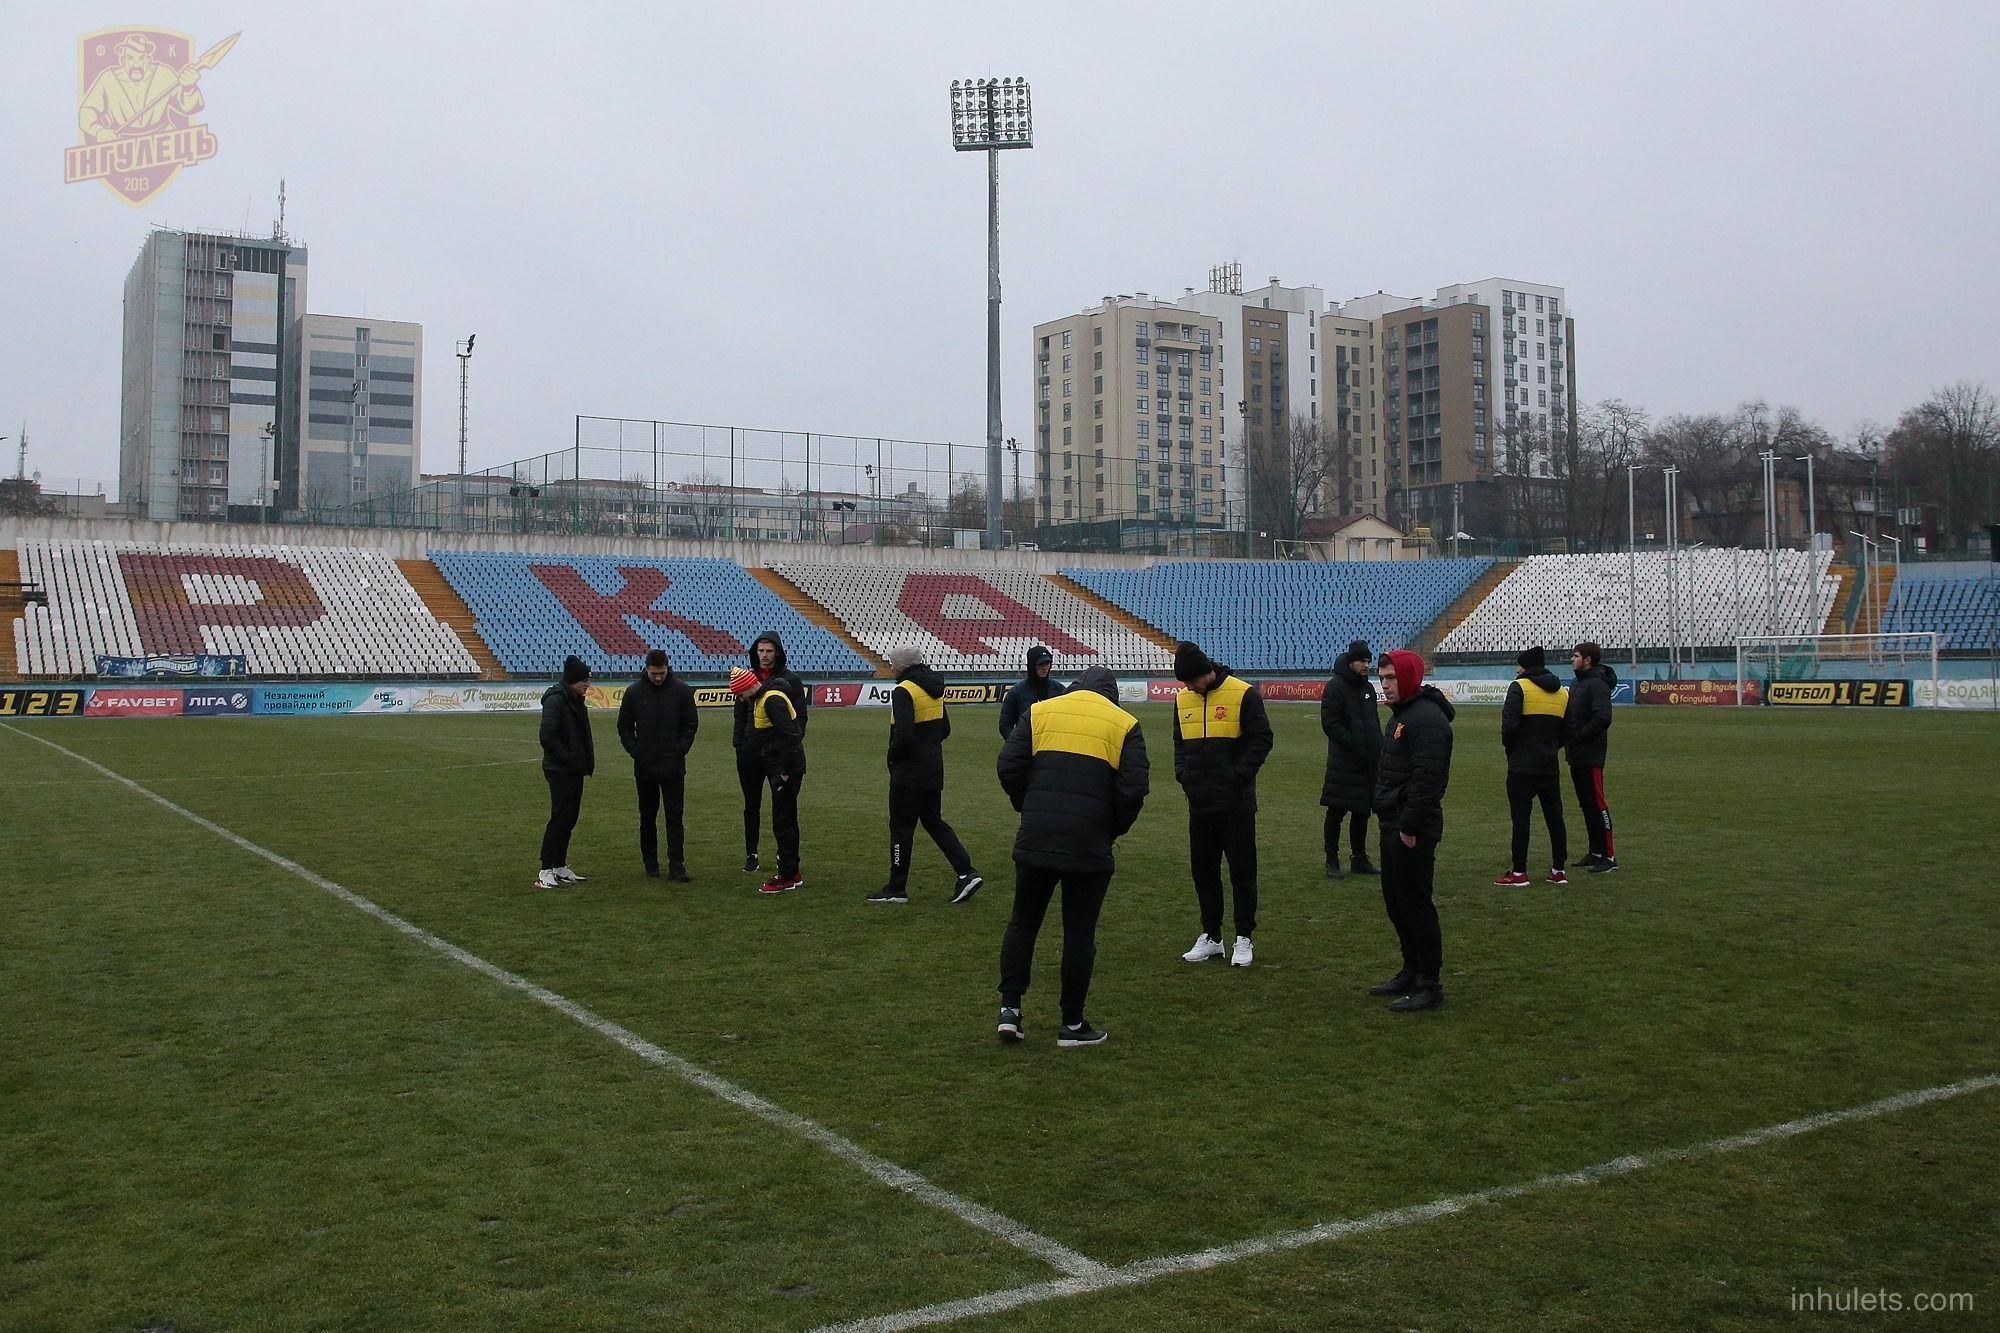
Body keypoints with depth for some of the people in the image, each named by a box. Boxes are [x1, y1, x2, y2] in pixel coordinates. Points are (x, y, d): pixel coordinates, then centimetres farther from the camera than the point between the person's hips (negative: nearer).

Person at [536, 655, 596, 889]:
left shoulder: (576, 700, 12)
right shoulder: (556, 700, -16)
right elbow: (548, 736, -23)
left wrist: (587, 761, 9)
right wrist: (568, 759, -18)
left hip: (575, 771, 9)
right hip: (560, 771, -9)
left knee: (569, 819, 11)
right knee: (560, 818, -7)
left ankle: (560, 868, 19)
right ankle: (546, 871, -1)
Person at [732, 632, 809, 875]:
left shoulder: (790, 680, -1)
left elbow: (800, 716, 0)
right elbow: (740, 715, 12)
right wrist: (738, 743, 3)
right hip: (750, 752, 3)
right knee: (751, 805, 9)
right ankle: (751, 854, 16)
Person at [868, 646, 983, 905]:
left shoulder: (904, 691, -17)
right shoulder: (934, 689, 10)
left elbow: (903, 735, -25)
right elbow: (945, 729, 16)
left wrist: (893, 757, -8)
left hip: (909, 772, -8)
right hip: (934, 770, 8)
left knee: (901, 826, 2)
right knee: (934, 821, 16)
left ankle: (896, 888, 11)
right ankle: (966, 873, 7)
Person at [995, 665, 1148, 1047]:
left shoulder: (1039, 712, 9)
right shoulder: (1124, 725, 5)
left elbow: (1008, 768, 2)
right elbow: (1133, 790, -5)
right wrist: (1112, 830, 10)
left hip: (1034, 840, 2)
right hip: (1089, 844, -2)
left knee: (1022, 923, 16)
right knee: (1080, 933, 7)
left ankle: (1010, 1009, 13)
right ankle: (1072, 1025, 15)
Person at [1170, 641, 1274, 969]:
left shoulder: (1243, 694, -9)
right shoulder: (1182, 699, 6)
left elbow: (1261, 739, -7)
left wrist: (1238, 775, -15)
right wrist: (1182, 772, 1)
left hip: (1236, 803, -5)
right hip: (1199, 802, 5)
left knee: (1242, 869, 3)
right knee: (1203, 869, 10)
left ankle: (1244, 938, 11)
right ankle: (1211, 936, 20)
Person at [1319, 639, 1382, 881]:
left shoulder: (1368, 687, 14)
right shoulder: (1335, 687, -10)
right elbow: (1330, 724, -16)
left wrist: (1378, 748, 9)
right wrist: (1355, 745, -20)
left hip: (1367, 763, 7)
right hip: (1343, 763, -7)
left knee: (1362, 811, 13)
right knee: (1336, 812, -1)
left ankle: (1359, 858, 23)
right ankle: (1332, 862, 5)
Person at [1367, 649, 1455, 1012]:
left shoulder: (1427, 718, -18)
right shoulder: (1399, 715, 16)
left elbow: (1427, 778, -24)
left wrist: (1410, 826, -22)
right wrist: (1383, 810, 14)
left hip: (1413, 830, -10)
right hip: (1393, 824, 10)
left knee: (1415, 903, -5)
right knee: (1395, 900, 16)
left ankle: (1430, 985, 3)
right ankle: (1412, 972, 28)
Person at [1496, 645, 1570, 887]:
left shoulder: (1520, 687, -7)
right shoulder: (1563, 693, 12)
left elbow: (1509, 724, -16)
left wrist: (1509, 747, 0)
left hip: (1522, 765, -6)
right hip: (1549, 765, 6)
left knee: (1520, 817, -2)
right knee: (1554, 816, 12)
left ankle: (1519, 873, 0)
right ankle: (1558, 870, 17)